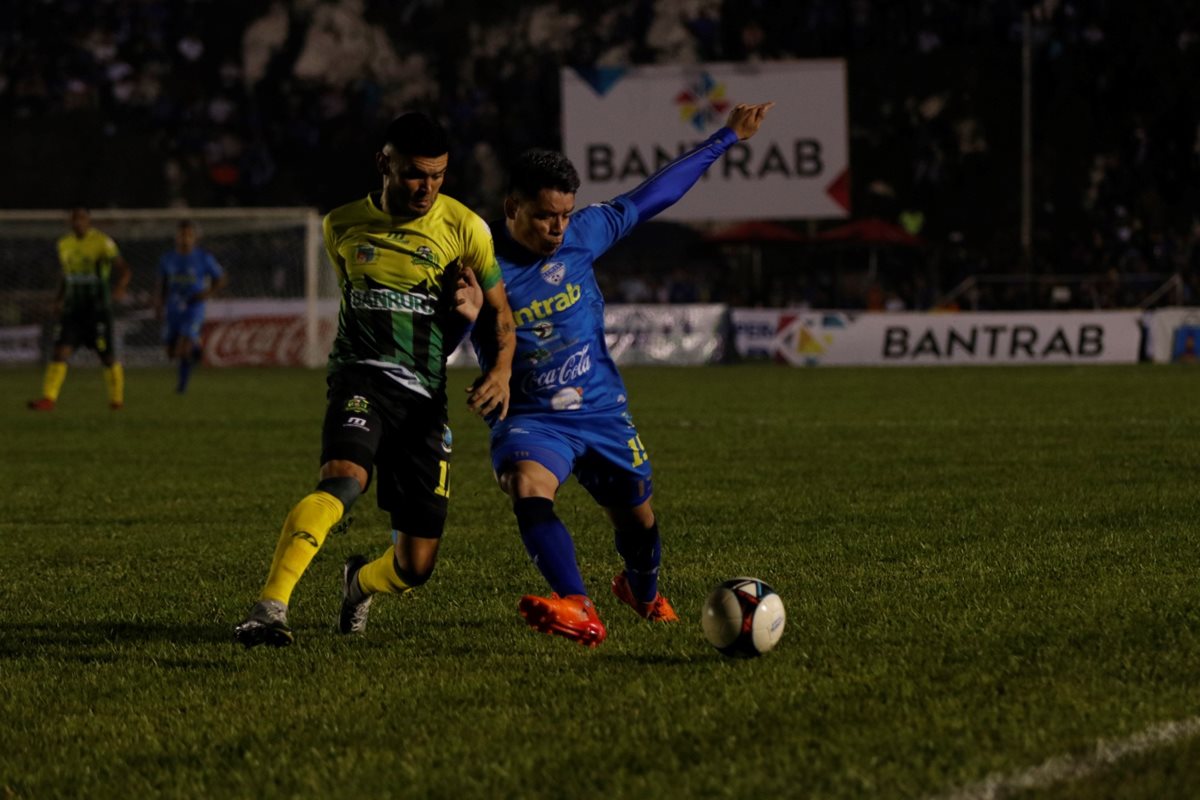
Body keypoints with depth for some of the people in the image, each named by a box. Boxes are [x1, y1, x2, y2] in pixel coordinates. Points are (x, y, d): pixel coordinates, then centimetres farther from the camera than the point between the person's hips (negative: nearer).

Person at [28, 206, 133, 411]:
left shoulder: (102, 242, -8)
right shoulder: (64, 244, 10)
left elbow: (124, 269, -12)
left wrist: (120, 288, -32)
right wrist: (58, 299, 13)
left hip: (98, 308, -4)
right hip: (73, 308, 5)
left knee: (106, 355, 2)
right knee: (60, 351, -10)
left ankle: (117, 398, 22)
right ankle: (48, 398, -15)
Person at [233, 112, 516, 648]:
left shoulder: (464, 228, 2)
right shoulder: (343, 226, 6)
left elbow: (499, 311, 9)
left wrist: (501, 371, -9)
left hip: (426, 396, 1)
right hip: (362, 377, -1)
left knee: (415, 568, 1)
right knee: (342, 481, -35)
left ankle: (359, 583, 38)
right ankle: (268, 609, -43)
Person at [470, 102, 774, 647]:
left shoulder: (582, 234, -5)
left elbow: (651, 197, 6)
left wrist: (728, 137, 12)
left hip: (602, 411, 4)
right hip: (529, 419, -4)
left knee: (637, 520, 15)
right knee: (529, 489, -34)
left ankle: (643, 592, 50)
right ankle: (579, 611, -50)